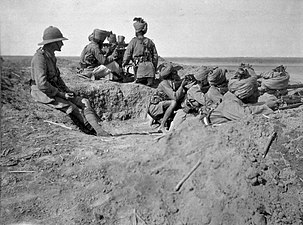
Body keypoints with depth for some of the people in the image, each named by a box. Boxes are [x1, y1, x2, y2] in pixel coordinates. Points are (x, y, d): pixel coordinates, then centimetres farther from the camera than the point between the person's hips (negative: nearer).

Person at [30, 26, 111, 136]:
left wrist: (67, 91, 7)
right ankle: (95, 130, -15)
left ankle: (100, 130, -21)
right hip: (43, 93, -9)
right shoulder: (40, 58, -17)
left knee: (84, 102, -9)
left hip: (55, 91, 9)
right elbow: (42, 84, -26)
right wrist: (61, 94, -18)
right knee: (74, 109, -22)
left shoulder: (51, 56, 14)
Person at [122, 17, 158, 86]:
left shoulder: (134, 41, 1)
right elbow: (155, 56, 14)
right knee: (149, 86, 5)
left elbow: (127, 53, 1)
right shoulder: (150, 41, 14)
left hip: (140, 66, -4)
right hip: (150, 66, 4)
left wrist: (124, 64, 15)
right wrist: (154, 69, 21)